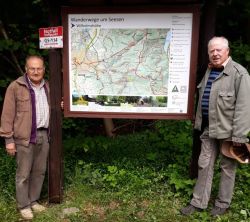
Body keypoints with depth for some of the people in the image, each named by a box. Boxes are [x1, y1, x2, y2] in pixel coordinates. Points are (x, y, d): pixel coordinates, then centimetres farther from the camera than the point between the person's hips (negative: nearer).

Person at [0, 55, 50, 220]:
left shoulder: (47, 87, 12)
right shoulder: (15, 87, -7)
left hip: (44, 135, 6)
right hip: (25, 137, -6)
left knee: (40, 171, 14)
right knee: (24, 174, 4)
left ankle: (34, 201, 30)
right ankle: (24, 206, 21)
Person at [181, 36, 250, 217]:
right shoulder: (209, 71, 10)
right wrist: (200, 123, 17)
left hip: (227, 130, -6)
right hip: (209, 128, 7)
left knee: (227, 167, 11)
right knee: (204, 165, 12)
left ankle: (223, 204, 29)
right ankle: (198, 202, 25)